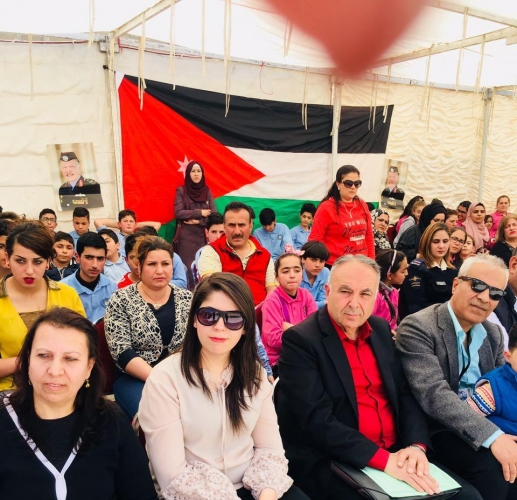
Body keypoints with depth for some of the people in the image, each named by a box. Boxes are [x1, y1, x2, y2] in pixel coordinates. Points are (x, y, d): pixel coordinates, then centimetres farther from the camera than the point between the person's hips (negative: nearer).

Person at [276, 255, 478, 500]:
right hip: (330, 464, -6)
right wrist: (383, 459, -23)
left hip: (396, 454, 6)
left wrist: (416, 445, -9)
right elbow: (317, 420, -19)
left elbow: (406, 393, 8)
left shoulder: (381, 330, 7)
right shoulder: (299, 340, -14)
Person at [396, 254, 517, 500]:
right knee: (497, 468, -28)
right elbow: (433, 393, -26)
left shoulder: (494, 333, 8)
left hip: (486, 424, 7)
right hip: (439, 429, -6)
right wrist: (492, 436, -32)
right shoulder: (417, 327, -16)